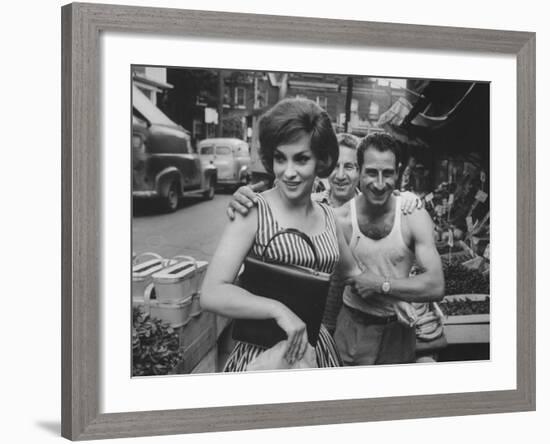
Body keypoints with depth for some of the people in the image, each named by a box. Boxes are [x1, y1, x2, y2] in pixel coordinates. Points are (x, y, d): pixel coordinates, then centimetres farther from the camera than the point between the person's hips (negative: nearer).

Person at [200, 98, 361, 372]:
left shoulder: (326, 216, 4)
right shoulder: (254, 213, -13)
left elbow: (351, 270, 24)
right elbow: (211, 294, -22)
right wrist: (279, 310, -29)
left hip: (316, 347, 6)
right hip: (261, 353, -5)